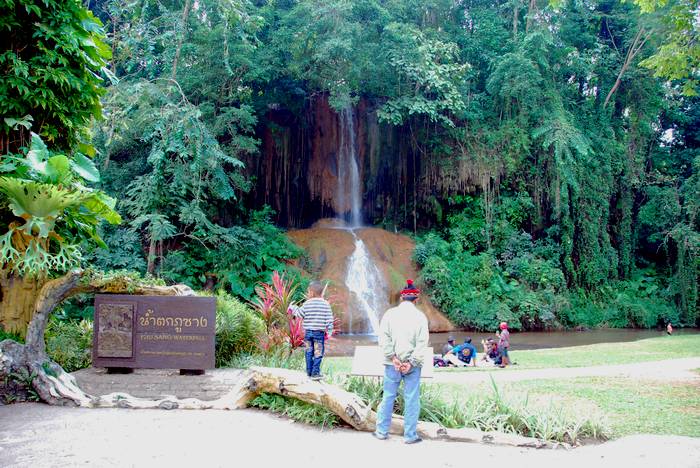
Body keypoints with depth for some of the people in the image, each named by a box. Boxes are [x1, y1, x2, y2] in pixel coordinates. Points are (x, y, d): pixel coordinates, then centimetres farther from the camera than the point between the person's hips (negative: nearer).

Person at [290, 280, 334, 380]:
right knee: (318, 353, 1)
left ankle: (309, 371, 16)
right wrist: (329, 331, 4)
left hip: (308, 332, 2)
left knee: (309, 352, 12)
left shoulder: (307, 304, -2)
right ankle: (315, 373, -2)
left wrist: (293, 308, 21)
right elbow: (329, 319, -2)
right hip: (319, 332, -1)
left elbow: (300, 314, 5)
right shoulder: (325, 304, -1)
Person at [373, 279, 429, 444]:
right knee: (412, 399, 5)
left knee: (388, 396, 10)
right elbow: (422, 344, -8)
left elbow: (383, 339, -6)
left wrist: (393, 358, -7)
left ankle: (382, 431, 17)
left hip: (392, 363, 1)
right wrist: (411, 362, -9)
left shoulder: (390, 313, 0)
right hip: (412, 364, -1)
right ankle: (410, 435, 9)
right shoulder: (420, 317, -2)